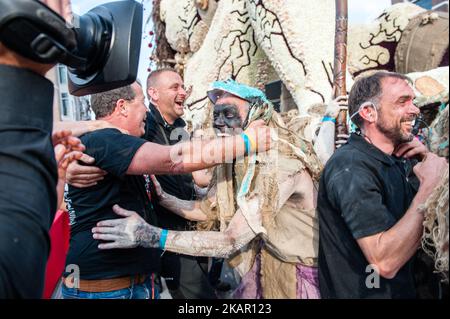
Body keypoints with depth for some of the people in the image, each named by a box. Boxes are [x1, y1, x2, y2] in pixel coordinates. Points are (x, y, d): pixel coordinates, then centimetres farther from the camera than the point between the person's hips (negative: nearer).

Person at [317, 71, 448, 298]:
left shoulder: (397, 158, 3)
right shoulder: (351, 167, -25)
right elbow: (385, 262, -32)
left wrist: (425, 162, -6)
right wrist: (429, 185, -27)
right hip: (361, 292, -8)